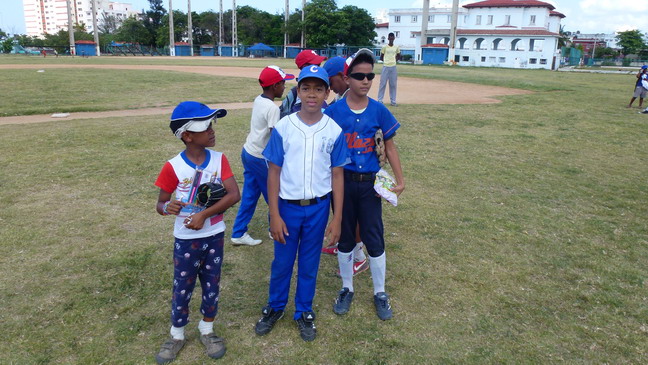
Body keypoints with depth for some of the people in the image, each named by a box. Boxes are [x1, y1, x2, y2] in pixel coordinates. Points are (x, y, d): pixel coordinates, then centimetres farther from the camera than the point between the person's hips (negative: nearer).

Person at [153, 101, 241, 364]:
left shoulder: (219, 160, -8)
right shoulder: (173, 167, -15)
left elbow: (234, 194, -17)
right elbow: (160, 204, -7)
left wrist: (204, 214, -24)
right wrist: (167, 208, -31)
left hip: (214, 236, 2)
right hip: (186, 240, -2)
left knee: (211, 285, 16)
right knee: (182, 289, 12)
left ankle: (207, 331, 37)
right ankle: (177, 336, 34)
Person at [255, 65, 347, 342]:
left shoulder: (334, 131, -5)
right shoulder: (282, 127, -8)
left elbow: (337, 176, -1)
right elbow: (274, 172, -5)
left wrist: (337, 219, -3)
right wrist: (274, 215, -8)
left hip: (318, 208, 1)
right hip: (288, 206, 0)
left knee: (309, 263, 15)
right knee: (282, 262, 15)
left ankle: (304, 312, 36)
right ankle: (275, 307, 38)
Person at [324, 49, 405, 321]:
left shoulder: (378, 110, -2)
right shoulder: (334, 111, -5)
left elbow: (389, 146, 5)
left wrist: (400, 179, -1)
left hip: (370, 183, 1)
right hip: (342, 181, 0)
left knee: (374, 238, 7)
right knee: (345, 237, 13)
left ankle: (380, 293, 26)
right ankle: (347, 289, 32)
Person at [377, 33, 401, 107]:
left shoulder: (397, 47, 7)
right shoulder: (384, 47, 0)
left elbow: (399, 57, 18)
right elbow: (381, 57, 7)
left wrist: (394, 61, 8)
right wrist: (386, 61, 3)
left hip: (393, 67, 2)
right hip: (385, 67, -2)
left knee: (393, 84, 4)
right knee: (383, 84, -2)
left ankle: (393, 101, 9)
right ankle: (380, 100, 3)